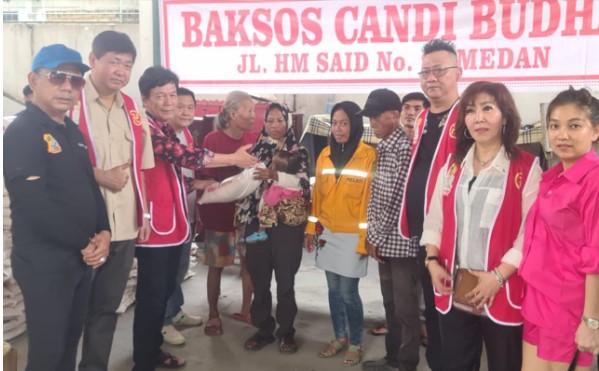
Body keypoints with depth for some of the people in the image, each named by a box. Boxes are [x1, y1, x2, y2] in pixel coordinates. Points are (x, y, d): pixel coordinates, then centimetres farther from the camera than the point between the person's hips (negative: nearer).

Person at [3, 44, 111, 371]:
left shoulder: (72, 131, 11)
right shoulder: (22, 132, -14)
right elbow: (36, 206, -23)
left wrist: (103, 233, -3)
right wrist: (87, 243, -13)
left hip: (81, 258, 8)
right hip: (44, 263, -7)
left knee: (70, 343, 19)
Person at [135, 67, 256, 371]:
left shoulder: (166, 129, 16)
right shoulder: (146, 128, -15)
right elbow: (181, 155, -27)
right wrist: (233, 158, -22)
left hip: (172, 223, 10)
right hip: (154, 226, -10)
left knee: (165, 292, 19)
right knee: (151, 296, -1)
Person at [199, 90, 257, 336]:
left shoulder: (253, 140, 2)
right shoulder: (212, 140, -11)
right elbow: (205, 178, -7)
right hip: (220, 212, -4)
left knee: (250, 261, 9)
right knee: (216, 265, 7)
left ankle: (246, 311, 26)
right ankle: (213, 315, 24)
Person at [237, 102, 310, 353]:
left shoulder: (297, 151, 1)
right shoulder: (255, 149, 10)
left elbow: (302, 182, -15)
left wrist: (274, 175, -29)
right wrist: (241, 216, 7)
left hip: (287, 222, -3)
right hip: (257, 220, 3)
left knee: (285, 281, 4)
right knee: (259, 279, 9)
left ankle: (286, 332, 20)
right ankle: (263, 329, 25)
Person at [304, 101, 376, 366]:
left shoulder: (369, 156, -10)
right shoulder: (325, 155, 6)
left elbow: (370, 200, -9)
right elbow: (317, 194, 11)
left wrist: (365, 240, -10)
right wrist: (311, 229, 11)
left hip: (352, 236, -5)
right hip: (327, 233, 5)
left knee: (348, 292, 0)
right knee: (334, 289, 13)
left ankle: (355, 344, 21)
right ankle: (339, 338, 31)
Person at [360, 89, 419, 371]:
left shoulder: (406, 148, -14)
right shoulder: (383, 148, 12)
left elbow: (397, 199, -17)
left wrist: (376, 236, -9)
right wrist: (372, 235, 10)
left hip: (402, 242, -8)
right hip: (386, 242, 8)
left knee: (406, 307, 4)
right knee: (390, 304, 19)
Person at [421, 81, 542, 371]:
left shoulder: (526, 168, -7)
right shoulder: (452, 165, 9)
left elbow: (530, 231, -11)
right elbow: (434, 219, 10)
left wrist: (498, 276, -16)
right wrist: (432, 260, -2)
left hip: (502, 293, -4)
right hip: (454, 292, 4)